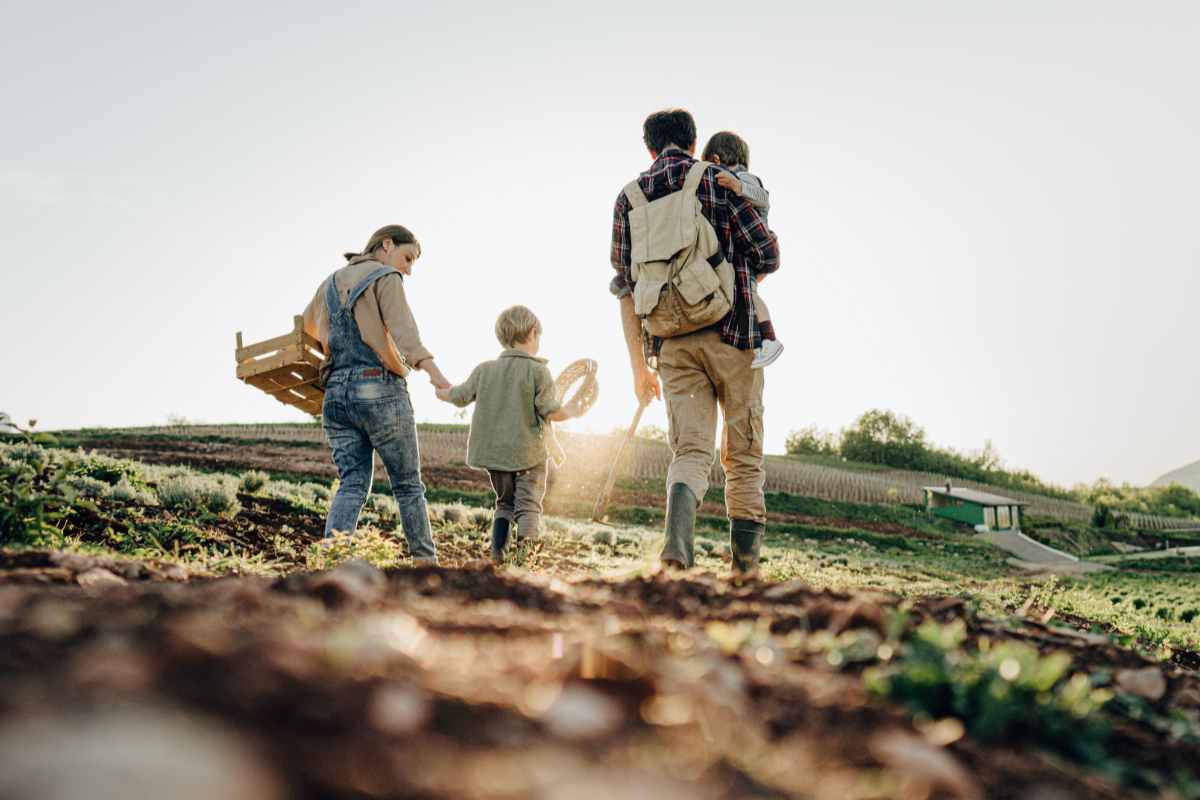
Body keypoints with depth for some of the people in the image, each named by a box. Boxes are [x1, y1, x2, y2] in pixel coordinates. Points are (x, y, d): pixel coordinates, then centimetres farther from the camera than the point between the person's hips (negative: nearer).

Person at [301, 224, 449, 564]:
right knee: (408, 484, 6)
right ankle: (426, 561, 12)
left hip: (337, 393, 6)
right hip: (380, 390, -6)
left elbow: (308, 323, 38)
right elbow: (403, 331, -20)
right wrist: (433, 371, -33)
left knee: (352, 484, 0)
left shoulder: (332, 282, 19)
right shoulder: (386, 279, -3)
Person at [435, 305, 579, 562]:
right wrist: (571, 413, 7)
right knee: (528, 505, 1)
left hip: (493, 451, 5)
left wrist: (440, 392, 29)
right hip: (528, 453, -5)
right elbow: (551, 411, -13)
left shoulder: (484, 370, 2)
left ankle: (497, 553, 12)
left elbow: (460, 396, 8)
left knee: (505, 503, 19)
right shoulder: (537, 371, -11)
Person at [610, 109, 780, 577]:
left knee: (690, 451, 0)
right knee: (744, 457, 9)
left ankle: (677, 550, -26)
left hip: (671, 341, 2)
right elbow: (767, 255, 0)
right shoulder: (719, 181, 3)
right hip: (731, 332, -2)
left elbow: (626, 288, 10)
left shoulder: (629, 198, 12)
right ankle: (745, 566, 11)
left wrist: (639, 367, 13)